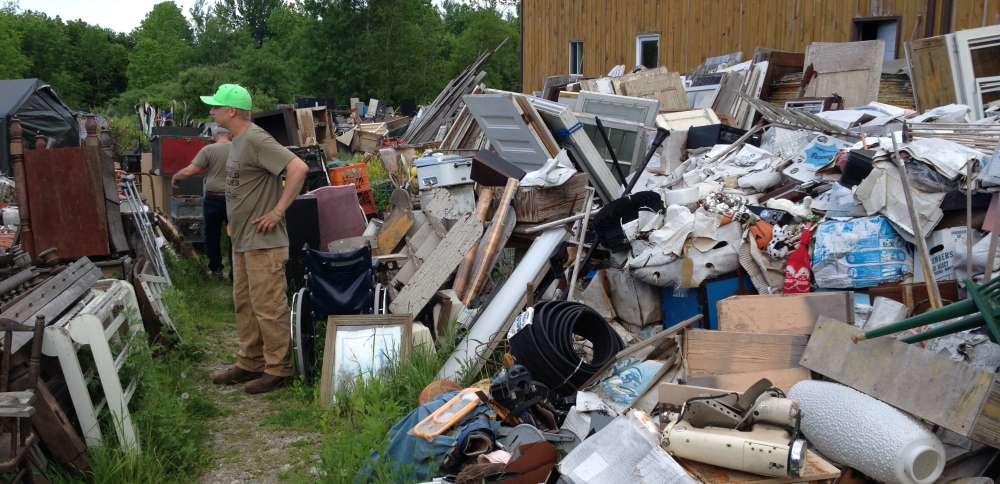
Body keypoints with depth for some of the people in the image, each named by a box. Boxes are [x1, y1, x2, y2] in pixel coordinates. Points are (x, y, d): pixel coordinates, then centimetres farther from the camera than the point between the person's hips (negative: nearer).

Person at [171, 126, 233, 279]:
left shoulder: (209, 149, -9)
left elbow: (188, 171, -12)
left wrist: (175, 177, 7)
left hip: (214, 198, -1)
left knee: (212, 233, 17)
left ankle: (216, 268, 22)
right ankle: (234, 272, 9)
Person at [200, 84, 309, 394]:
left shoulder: (256, 140, -17)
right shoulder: (237, 140, 13)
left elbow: (298, 168, -26)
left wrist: (277, 211, -23)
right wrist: (235, 221, 16)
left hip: (263, 243, -10)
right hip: (242, 241, 10)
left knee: (268, 308, -3)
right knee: (245, 305, 17)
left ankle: (278, 369, 7)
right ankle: (250, 364, 28)